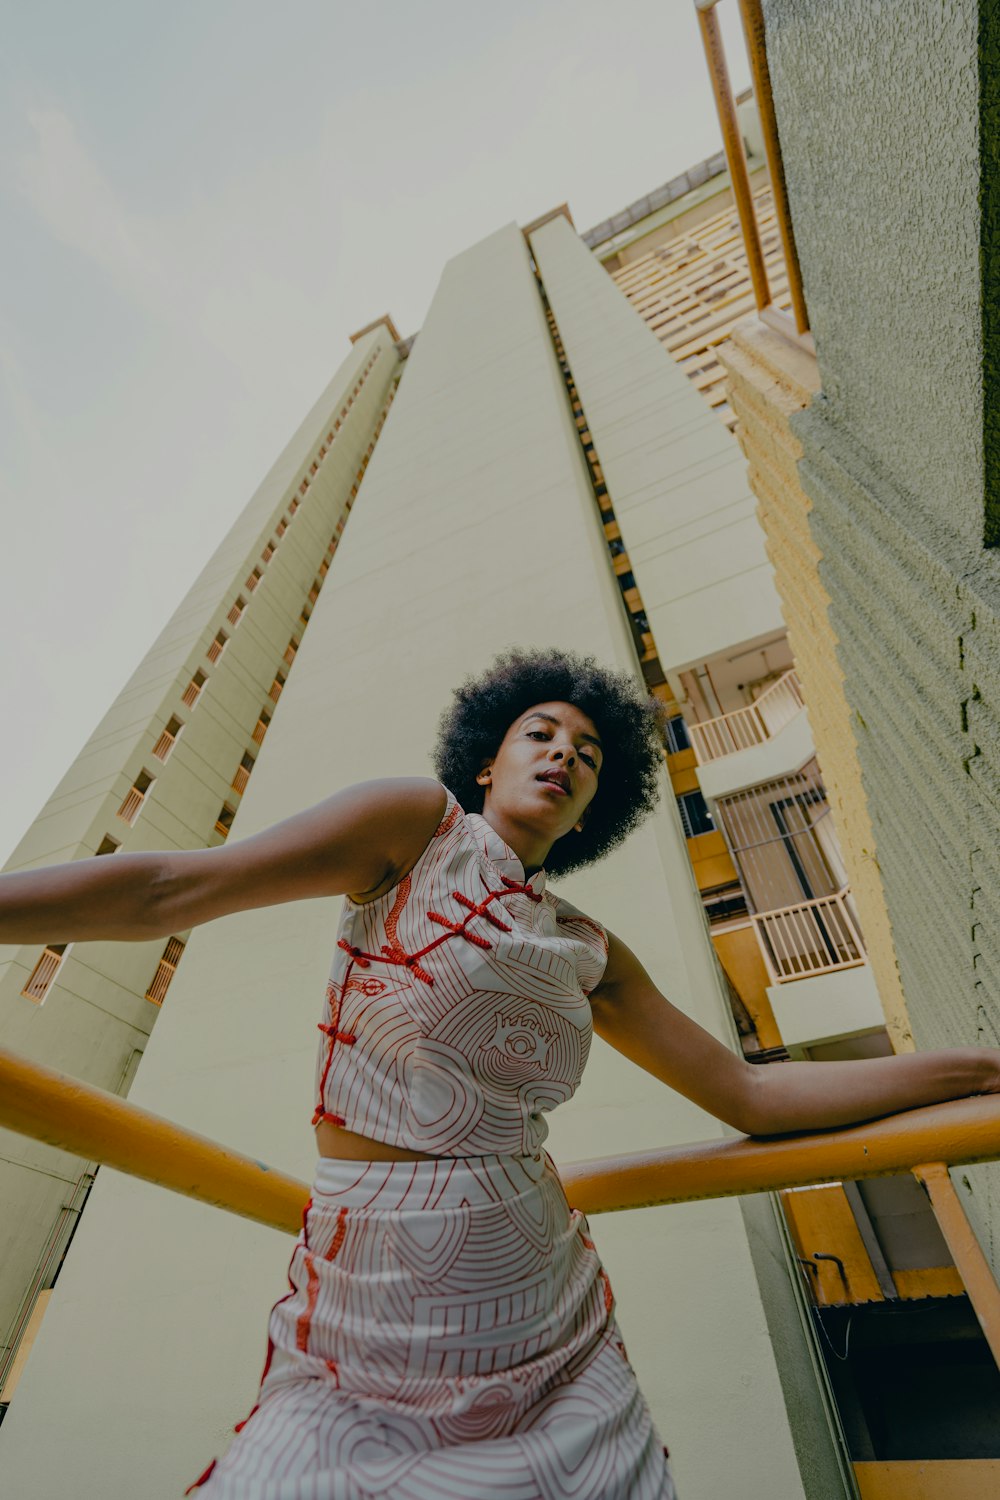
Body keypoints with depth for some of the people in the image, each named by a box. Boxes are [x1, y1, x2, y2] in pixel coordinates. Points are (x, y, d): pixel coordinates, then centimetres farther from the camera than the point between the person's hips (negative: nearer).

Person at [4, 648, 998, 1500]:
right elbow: (172, 890, -14)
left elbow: (754, 1095, 7)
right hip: (365, 1316, -3)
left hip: (552, 1327, 4)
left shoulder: (591, 955, 4)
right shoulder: (422, 824, -8)